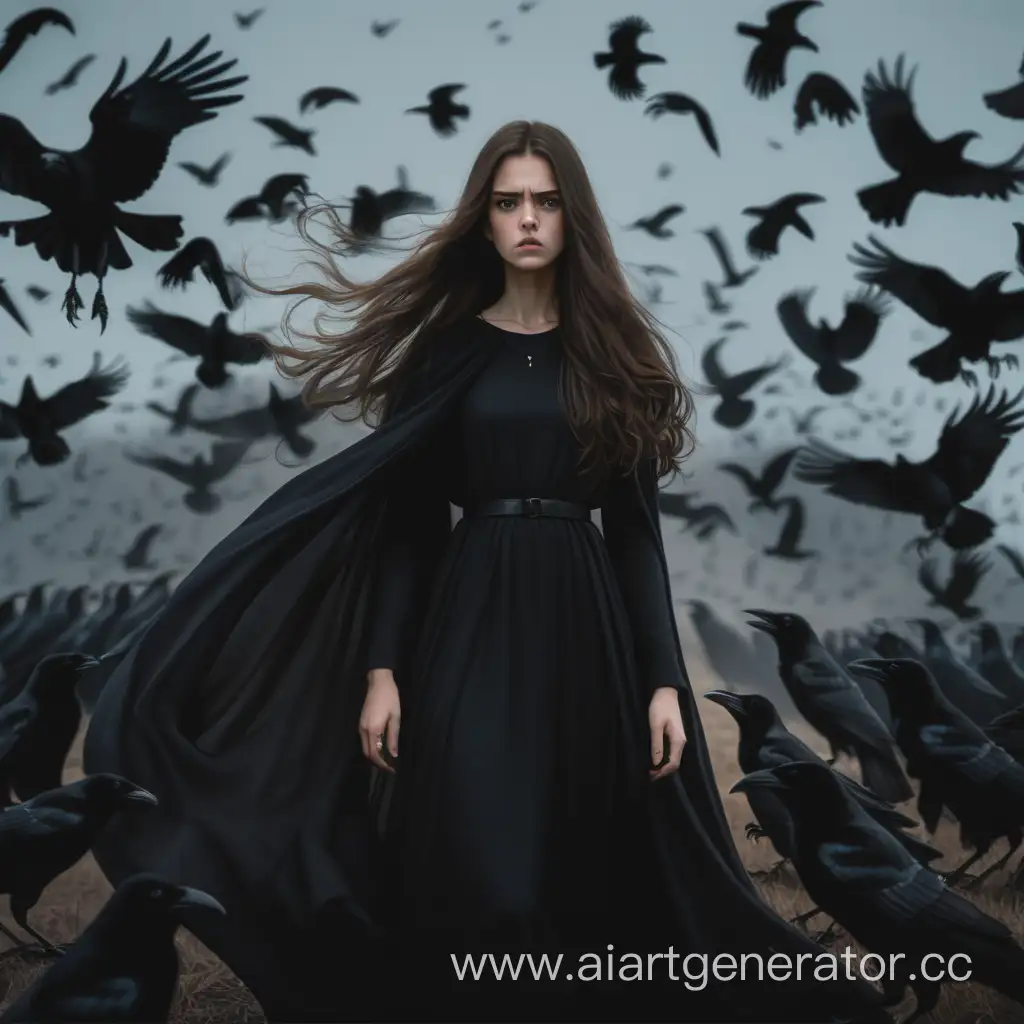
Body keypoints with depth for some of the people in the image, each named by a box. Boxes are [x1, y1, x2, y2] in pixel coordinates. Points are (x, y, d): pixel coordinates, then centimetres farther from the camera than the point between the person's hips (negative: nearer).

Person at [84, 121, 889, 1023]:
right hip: (472, 620, -1)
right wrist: (380, 668, -8)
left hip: (586, 622, 1)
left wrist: (665, 677, -4)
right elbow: (405, 522, 2)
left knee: (587, 871, 5)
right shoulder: (447, 348, 5)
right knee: (474, 877, -6)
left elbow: (636, 526, 4)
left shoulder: (614, 350, 7)